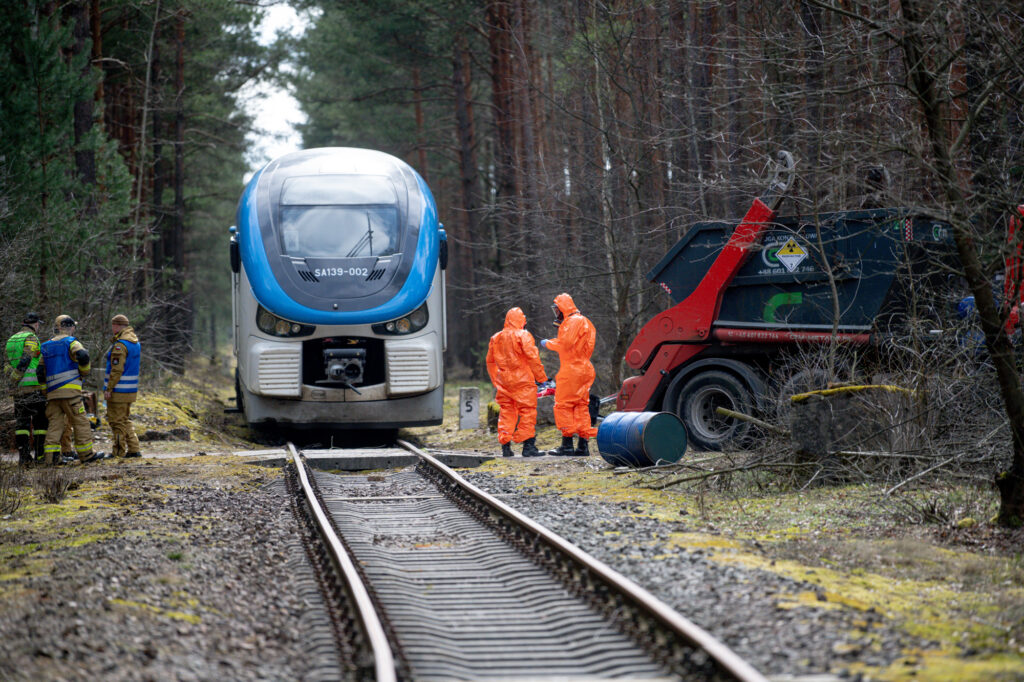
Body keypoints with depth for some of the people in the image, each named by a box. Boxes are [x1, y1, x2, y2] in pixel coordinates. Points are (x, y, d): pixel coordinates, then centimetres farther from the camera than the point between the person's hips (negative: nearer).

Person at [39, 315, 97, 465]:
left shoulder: (46, 346, 19)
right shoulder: (70, 342, -1)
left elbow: (40, 370, 16)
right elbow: (83, 356, -20)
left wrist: (45, 391, 19)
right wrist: (84, 372, -2)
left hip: (52, 391, 6)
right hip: (70, 390, -6)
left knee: (55, 423, 5)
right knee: (80, 422, 1)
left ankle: (50, 456, -5)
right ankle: (86, 454, 4)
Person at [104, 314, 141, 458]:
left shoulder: (120, 345, -18)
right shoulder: (136, 342, 11)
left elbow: (116, 370, -21)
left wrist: (108, 389, -18)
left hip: (118, 391, -9)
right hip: (131, 390, 9)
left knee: (116, 421, -2)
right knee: (125, 420, 18)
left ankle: (119, 453, 2)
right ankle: (133, 450, 14)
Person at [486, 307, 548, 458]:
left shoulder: (495, 338, 12)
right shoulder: (523, 335, -6)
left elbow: (490, 362, 19)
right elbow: (533, 358, -11)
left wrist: (495, 381, 27)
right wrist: (541, 377, -3)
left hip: (503, 381, 5)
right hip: (522, 380, -5)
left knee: (506, 412, 9)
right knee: (527, 411, -2)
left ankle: (505, 446, 7)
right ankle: (528, 445, -7)